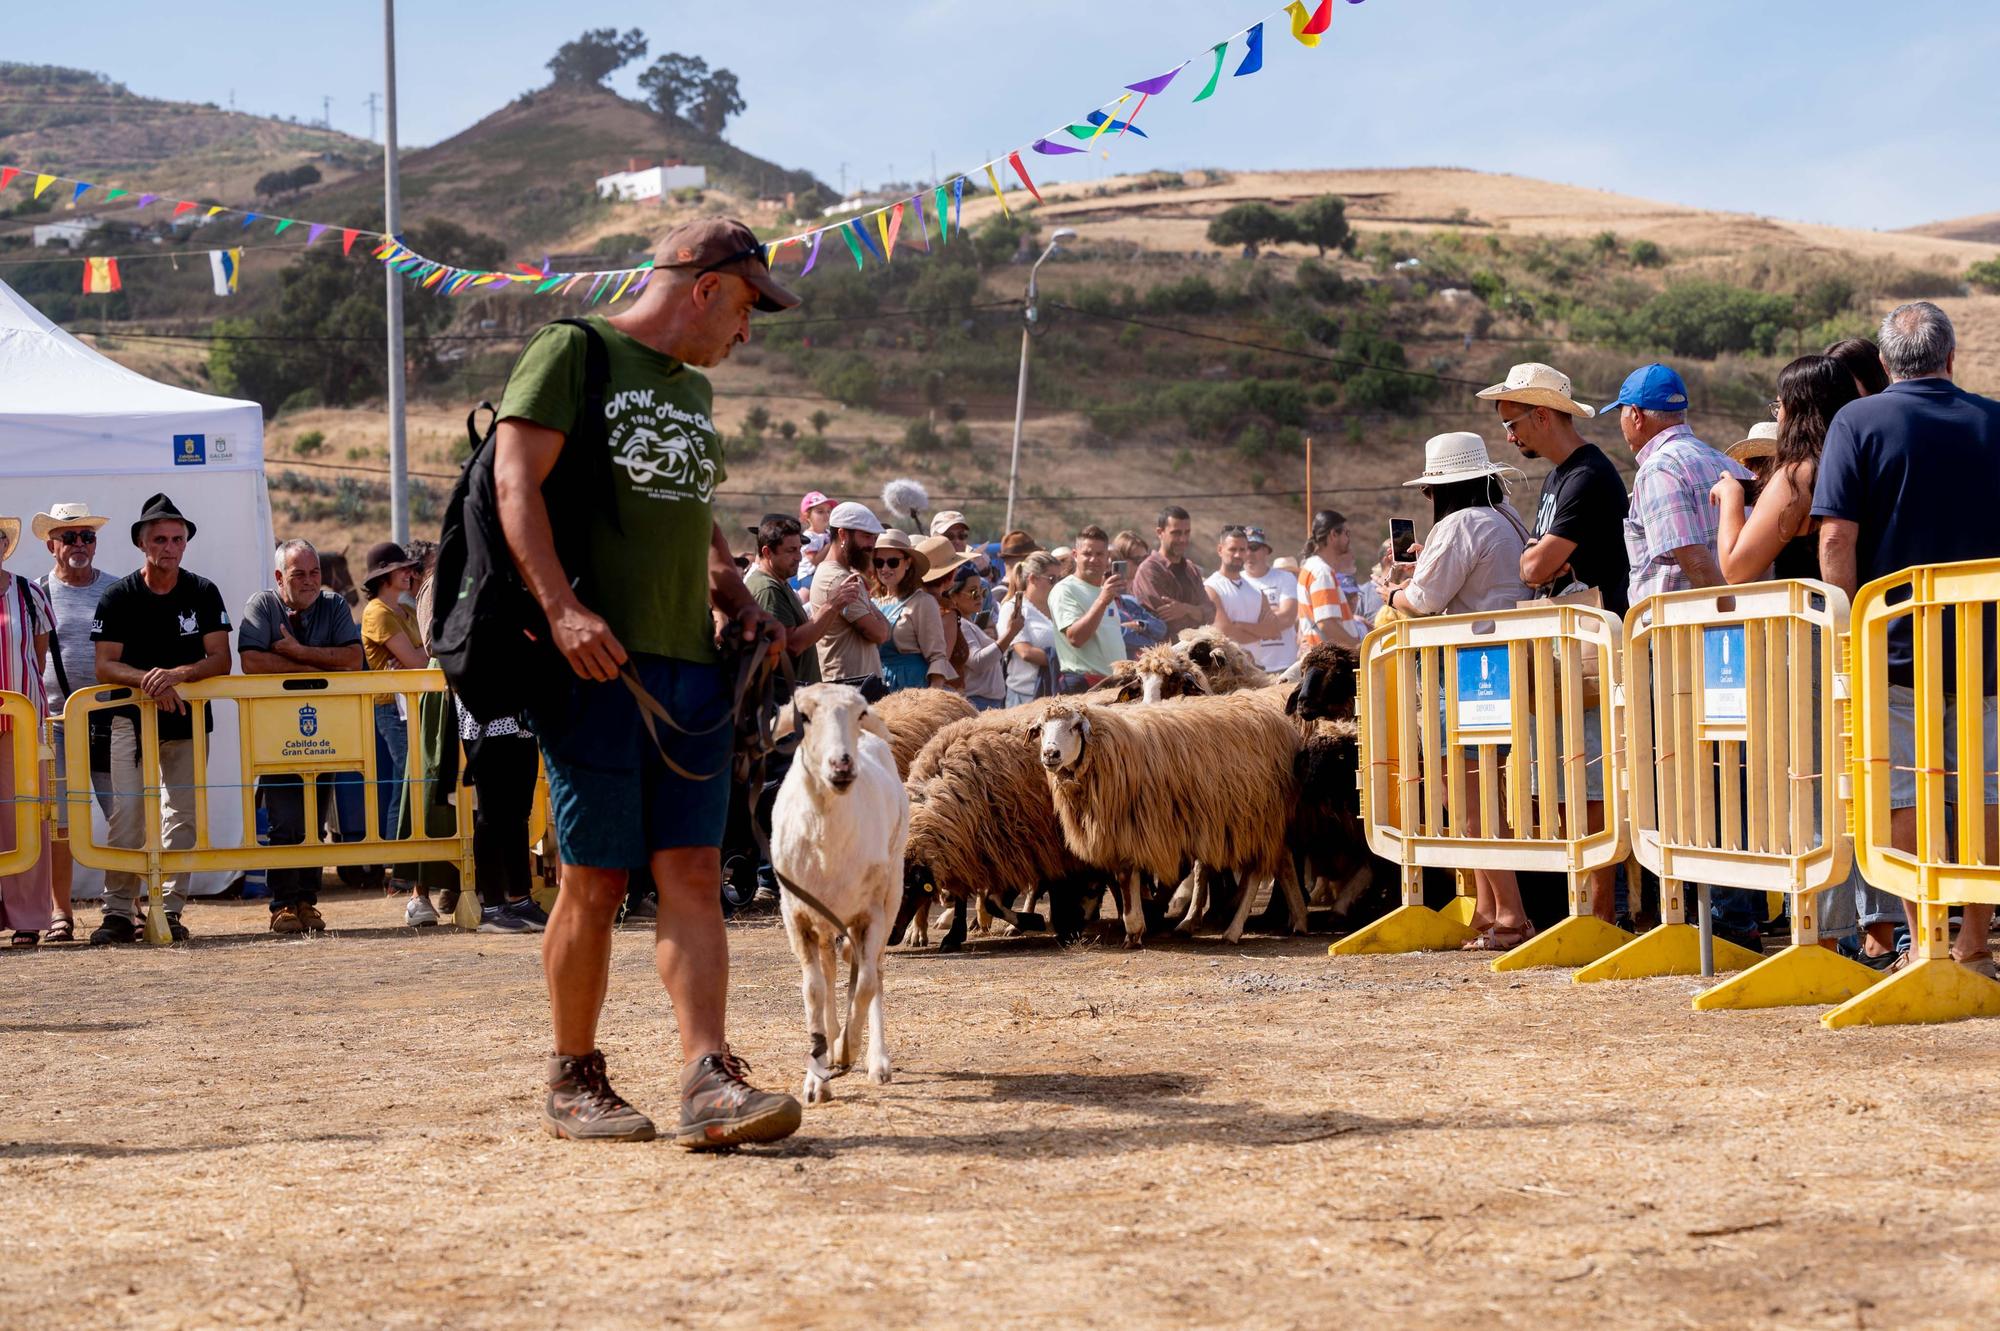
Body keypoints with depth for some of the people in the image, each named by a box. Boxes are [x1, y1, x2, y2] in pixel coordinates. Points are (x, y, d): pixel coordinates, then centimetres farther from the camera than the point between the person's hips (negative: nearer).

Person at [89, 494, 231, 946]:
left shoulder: (203, 594, 2)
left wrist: (176, 675, -21)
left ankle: (170, 909, 4)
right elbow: (105, 666, -5)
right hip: (131, 719, -1)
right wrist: (148, 681, -22)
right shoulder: (117, 597, -1)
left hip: (187, 720, 2)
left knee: (182, 815, 0)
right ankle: (119, 911, -7)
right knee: (126, 814, -10)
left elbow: (220, 659, -4)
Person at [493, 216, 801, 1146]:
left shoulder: (693, 392, 23)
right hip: (597, 658, -7)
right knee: (596, 881, -2)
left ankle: (709, 1082, -8)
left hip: (691, 666, 7)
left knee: (694, 875, -3)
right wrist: (561, 606, -24)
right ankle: (573, 1082, 11)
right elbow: (516, 478, -13)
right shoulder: (573, 352, -2)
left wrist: (739, 604, 15)